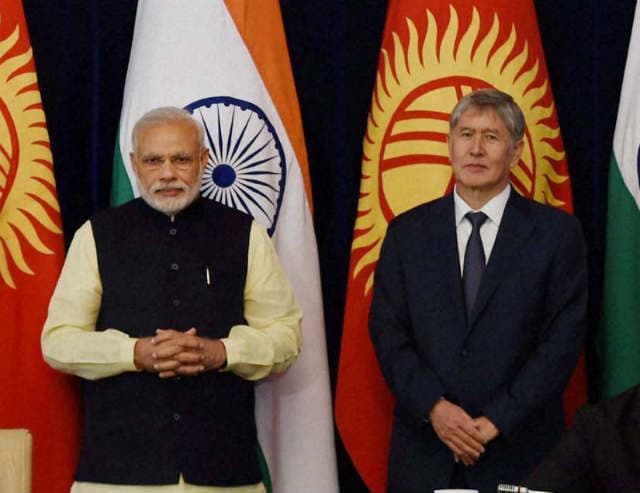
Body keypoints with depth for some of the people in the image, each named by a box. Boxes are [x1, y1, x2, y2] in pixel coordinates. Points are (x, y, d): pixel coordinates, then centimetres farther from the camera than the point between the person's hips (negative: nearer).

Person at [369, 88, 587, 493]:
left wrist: (497, 421, -11)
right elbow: (388, 330, 2)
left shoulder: (557, 232, 0)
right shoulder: (407, 232, 6)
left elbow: (563, 338, -5)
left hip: (518, 449, -1)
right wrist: (434, 407, -12)